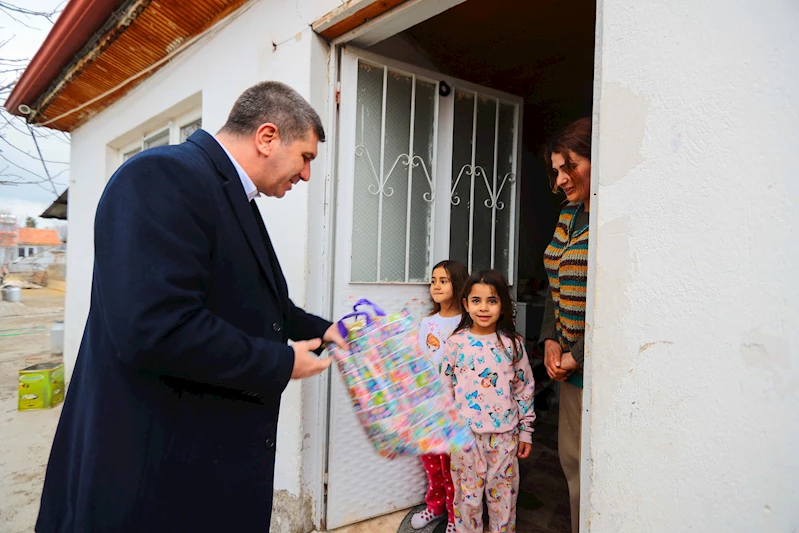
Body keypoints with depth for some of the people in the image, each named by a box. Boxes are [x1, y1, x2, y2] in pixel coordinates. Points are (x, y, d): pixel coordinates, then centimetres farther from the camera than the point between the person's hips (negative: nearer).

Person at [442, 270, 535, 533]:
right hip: (465, 433, 0)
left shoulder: (513, 344, -2)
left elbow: (525, 389, 4)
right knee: (467, 495, 11)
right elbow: (445, 388, 2)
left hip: (504, 434, 1)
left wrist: (526, 431, 5)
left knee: (503, 496, 13)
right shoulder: (456, 343, -4)